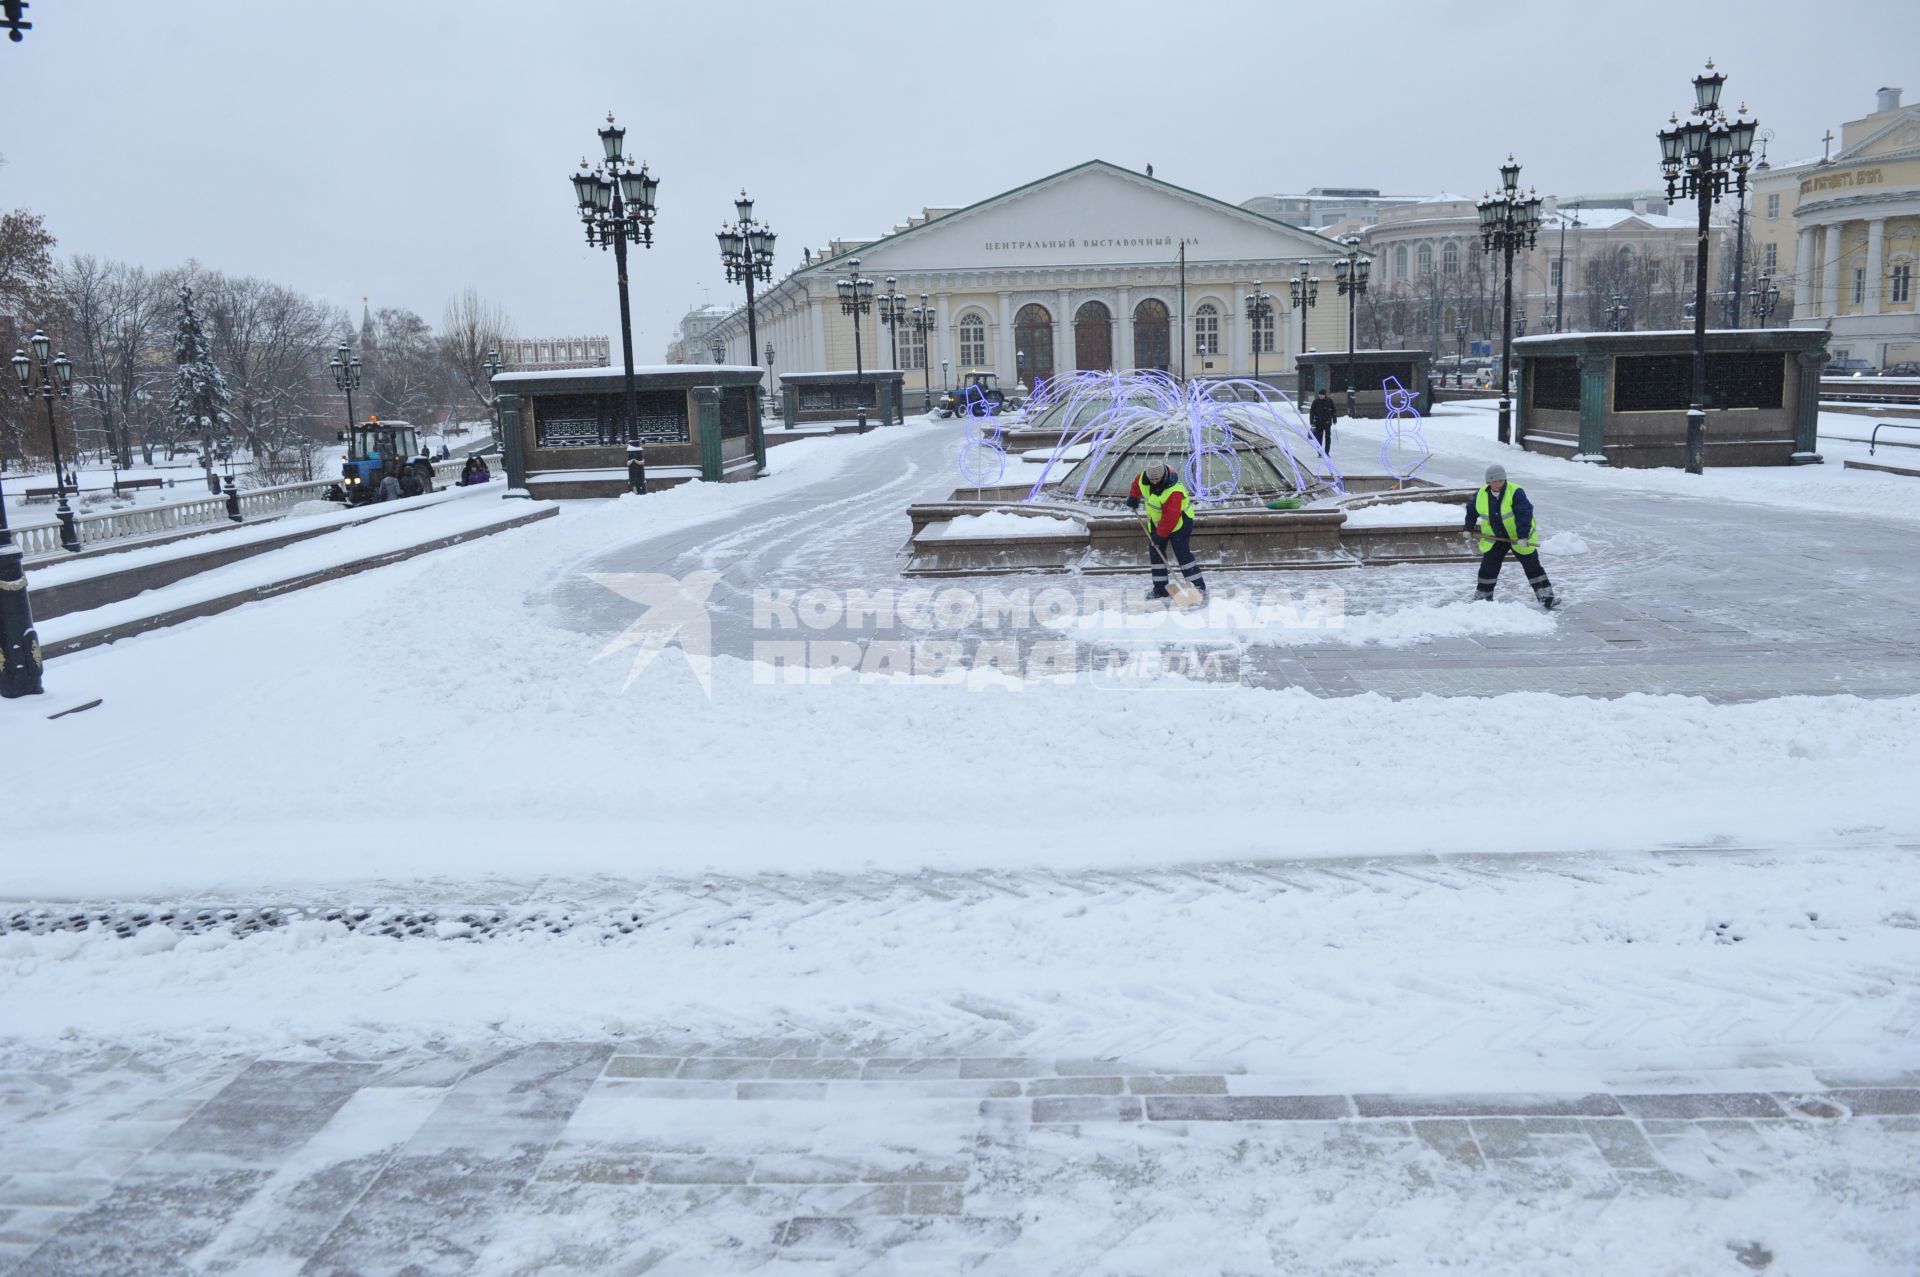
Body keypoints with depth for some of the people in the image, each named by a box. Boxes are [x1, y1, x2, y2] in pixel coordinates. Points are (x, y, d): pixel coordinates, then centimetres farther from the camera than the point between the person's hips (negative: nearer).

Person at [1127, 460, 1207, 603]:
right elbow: (1137, 483, 11)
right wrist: (1133, 497, 10)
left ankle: (1198, 586, -12)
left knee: (1182, 553, -15)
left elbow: (1170, 517, -33)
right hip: (1156, 520, 8)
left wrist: (1160, 535, -28)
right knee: (1155, 553, 7)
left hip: (1179, 520, -8)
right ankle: (1160, 588, 14)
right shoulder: (1144, 477, -16)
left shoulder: (1173, 490, -36)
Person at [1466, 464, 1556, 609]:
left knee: (1532, 566, -1)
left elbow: (1524, 514, -30)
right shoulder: (1481, 495, -7)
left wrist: (1523, 536, -37)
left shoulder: (1515, 492, -24)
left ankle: (1546, 597, 3)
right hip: (1494, 538, 4)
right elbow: (1471, 510, 13)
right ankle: (1482, 596, 22)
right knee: (1488, 567, 7)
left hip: (1519, 537, -4)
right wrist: (1469, 528, 19)